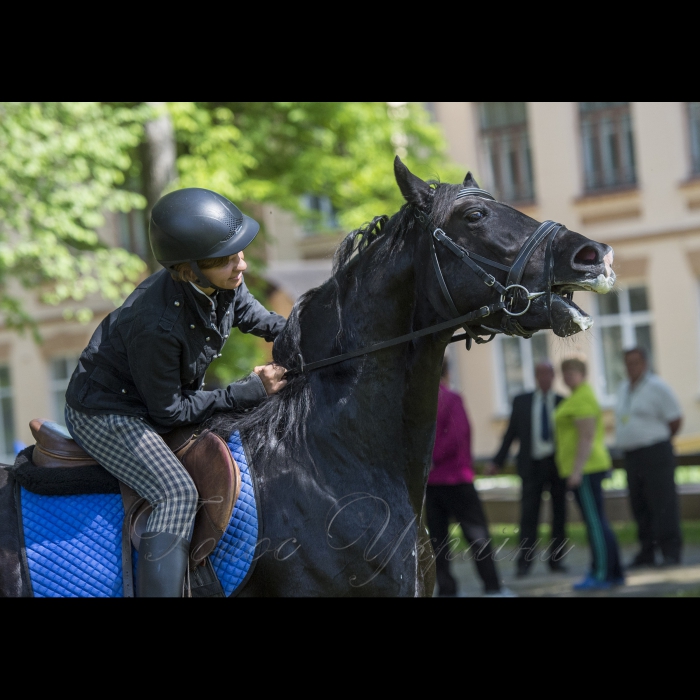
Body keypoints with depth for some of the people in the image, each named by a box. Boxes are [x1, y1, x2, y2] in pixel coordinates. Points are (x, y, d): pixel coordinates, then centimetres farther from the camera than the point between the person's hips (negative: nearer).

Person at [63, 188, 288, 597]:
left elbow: (254, 317, 10)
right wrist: (251, 391, -24)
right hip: (105, 414, -9)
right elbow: (170, 412, -23)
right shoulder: (157, 325, -38)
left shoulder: (226, 283, -16)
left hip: (171, 395, 9)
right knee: (178, 493, -29)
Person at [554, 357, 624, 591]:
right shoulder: (584, 396, 18)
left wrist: (577, 471, -23)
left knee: (594, 522, -9)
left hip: (584, 469, -11)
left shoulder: (582, 399, -13)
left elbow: (587, 436, -20)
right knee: (598, 522, 11)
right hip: (587, 468, 11)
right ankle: (614, 573, 13)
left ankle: (601, 574, -8)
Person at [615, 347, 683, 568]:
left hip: (655, 456, -7)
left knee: (663, 506, -9)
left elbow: (675, 420, -5)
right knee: (640, 507, 6)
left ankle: (671, 553, -9)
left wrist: (659, 439, 7)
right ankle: (646, 553, 11)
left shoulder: (657, 387, -6)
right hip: (632, 456, 7)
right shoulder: (624, 390, 16)